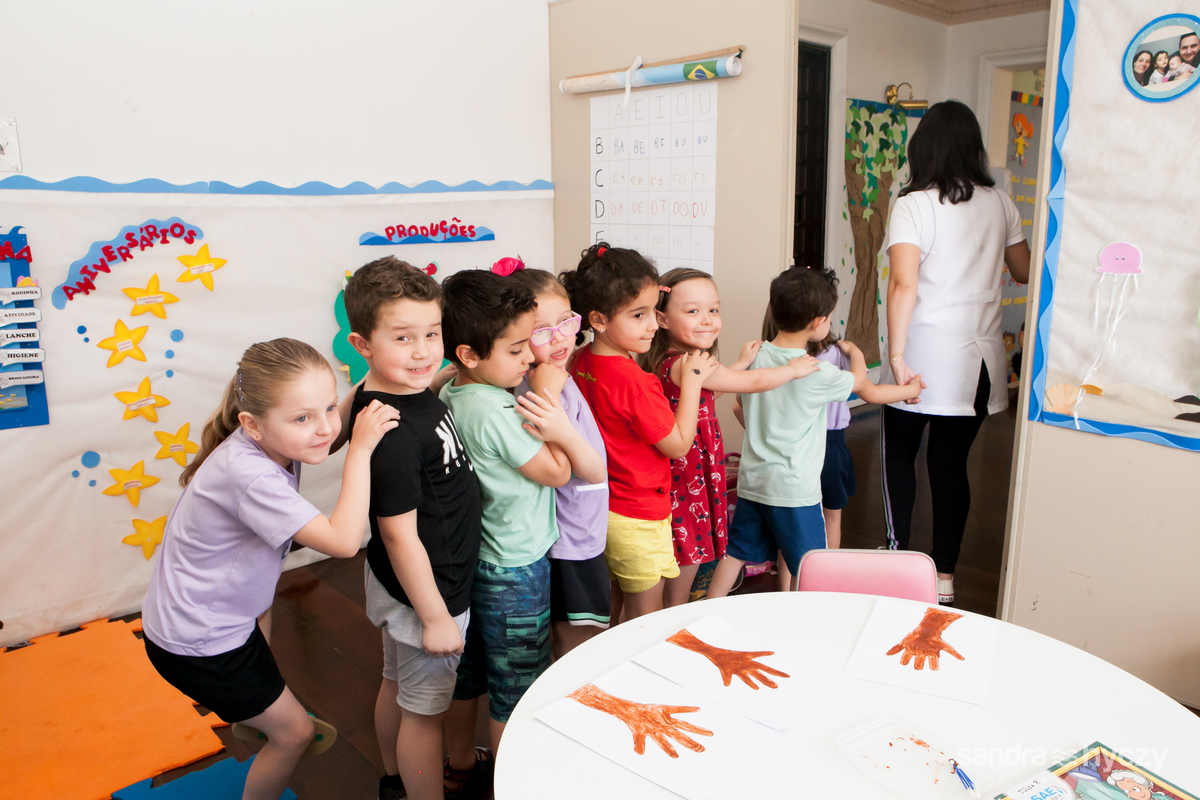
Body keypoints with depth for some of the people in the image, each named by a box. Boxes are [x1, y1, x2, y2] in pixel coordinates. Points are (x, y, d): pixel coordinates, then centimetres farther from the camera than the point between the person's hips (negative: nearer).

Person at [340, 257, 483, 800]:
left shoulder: (414, 395, -5)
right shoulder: (394, 432, -31)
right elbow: (399, 533, -26)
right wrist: (435, 616, -19)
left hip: (400, 585, 10)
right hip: (424, 593, -10)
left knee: (396, 685, 28)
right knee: (424, 713, 11)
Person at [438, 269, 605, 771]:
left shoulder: (450, 397, -1)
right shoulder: (495, 410, -28)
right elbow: (558, 473, -16)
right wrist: (559, 430, -12)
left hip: (471, 561, 9)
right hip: (515, 571, -9)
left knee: (468, 673, 24)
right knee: (514, 690, 11)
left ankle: (461, 765, 44)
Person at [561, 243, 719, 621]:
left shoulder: (582, 361, -3)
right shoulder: (633, 381, -27)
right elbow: (678, 444, -18)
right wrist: (691, 380, -12)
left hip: (600, 507, 8)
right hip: (638, 517, -8)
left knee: (610, 604, 24)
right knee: (645, 614, 9)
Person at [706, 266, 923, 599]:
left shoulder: (756, 357, -2)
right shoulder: (817, 372, -18)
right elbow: (862, 383, 2)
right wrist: (854, 350, 22)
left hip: (752, 481, 6)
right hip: (794, 489, -6)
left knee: (736, 551, 18)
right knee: (803, 570, 11)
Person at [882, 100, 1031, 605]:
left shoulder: (913, 205, -9)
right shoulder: (999, 203, 5)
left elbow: (904, 284, -19)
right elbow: (1024, 272, 13)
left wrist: (896, 354, -18)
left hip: (924, 355, -4)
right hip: (979, 357, 4)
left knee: (899, 453, 14)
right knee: (952, 462, 11)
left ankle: (898, 553, 20)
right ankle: (944, 573, 16)